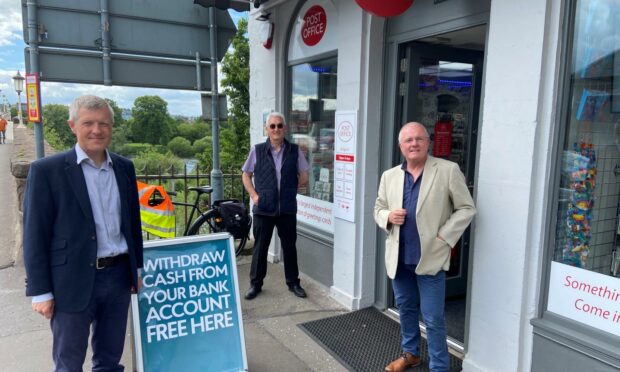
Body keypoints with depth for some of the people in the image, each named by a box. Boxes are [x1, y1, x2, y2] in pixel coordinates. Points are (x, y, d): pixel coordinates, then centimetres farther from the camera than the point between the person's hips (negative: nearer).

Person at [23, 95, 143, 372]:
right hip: (73, 282, -4)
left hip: (119, 276, 4)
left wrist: (136, 269, 14)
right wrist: (40, 291, -8)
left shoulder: (125, 168, 6)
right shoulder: (46, 170, -8)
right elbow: (35, 235, -7)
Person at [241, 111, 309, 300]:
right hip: (263, 208, -1)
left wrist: (290, 189, 0)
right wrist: (254, 195, -3)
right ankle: (255, 283, 24)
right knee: (260, 247, 9)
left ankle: (293, 283, 26)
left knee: (289, 246, 11)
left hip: (287, 208, 1)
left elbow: (304, 176, 10)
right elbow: (246, 175, 8)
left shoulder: (295, 151, 1)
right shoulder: (257, 150, -1)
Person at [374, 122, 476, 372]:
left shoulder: (448, 171, -8)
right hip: (398, 257, 5)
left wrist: (443, 237, -13)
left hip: (430, 257, -4)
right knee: (405, 309, 21)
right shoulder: (389, 176, 5)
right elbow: (378, 209, 13)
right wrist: (388, 217, -10)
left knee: (433, 318, 3)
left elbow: (466, 208, -4)